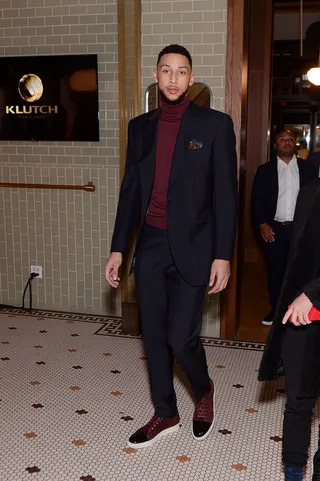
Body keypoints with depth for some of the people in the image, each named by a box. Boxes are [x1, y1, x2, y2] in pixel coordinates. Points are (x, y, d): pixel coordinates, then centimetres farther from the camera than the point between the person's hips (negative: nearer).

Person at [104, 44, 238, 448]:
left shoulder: (215, 124, -3)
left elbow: (225, 194, -5)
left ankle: (203, 391, 29)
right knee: (153, 335, 10)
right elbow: (130, 190, 11)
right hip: (150, 246, 4)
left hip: (191, 247, -4)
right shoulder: (140, 126, 9)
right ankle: (165, 414, 29)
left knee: (181, 337, -4)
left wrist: (222, 255, -10)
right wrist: (117, 248, 9)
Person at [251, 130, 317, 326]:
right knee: (275, 270, 8)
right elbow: (256, 199, 0)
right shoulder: (265, 170, 3)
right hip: (274, 228, 0)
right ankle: (276, 309, 19)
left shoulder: (308, 168, 4)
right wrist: (262, 224, -9)